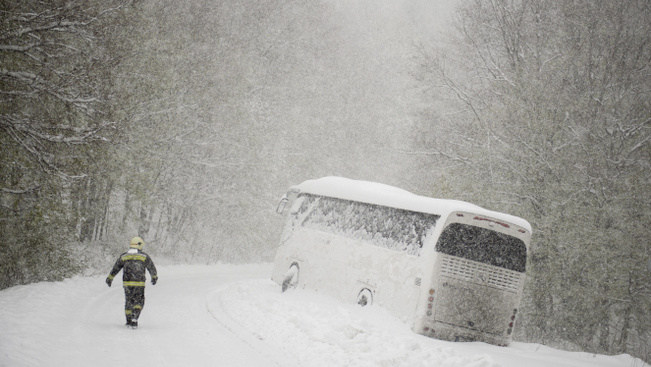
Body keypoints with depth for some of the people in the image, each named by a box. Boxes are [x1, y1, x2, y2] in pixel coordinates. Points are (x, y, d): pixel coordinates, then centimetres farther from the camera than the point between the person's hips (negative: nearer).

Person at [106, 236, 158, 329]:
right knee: (139, 302, 6)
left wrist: (110, 278, 29)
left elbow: (116, 268, 15)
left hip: (127, 283, 3)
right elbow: (151, 268, 13)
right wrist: (154, 277, 32)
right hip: (139, 283, -3)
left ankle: (129, 321, 25)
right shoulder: (144, 256, 0)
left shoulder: (123, 256, 6)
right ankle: (134, 319, -13)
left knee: (129, 300, 19)